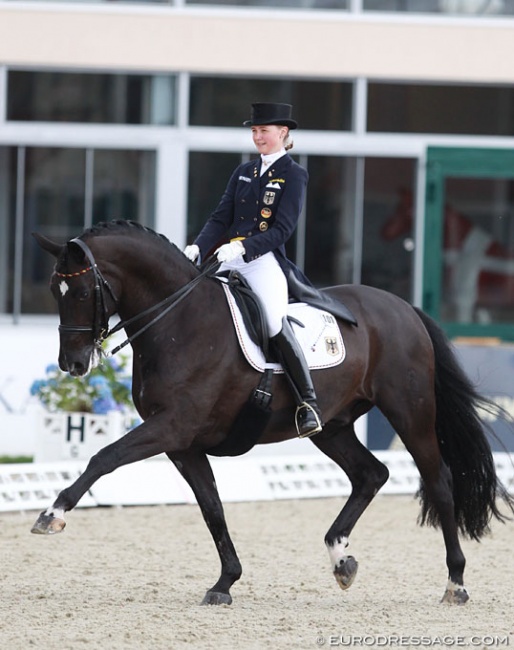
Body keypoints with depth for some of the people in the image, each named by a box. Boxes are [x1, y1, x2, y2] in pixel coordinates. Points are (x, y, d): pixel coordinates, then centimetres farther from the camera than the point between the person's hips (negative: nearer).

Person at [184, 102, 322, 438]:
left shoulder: (293, 175, 0)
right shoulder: (244, 172, 18)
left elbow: (282, 230, -9)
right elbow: (221, 218, 13)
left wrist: (243, 247, -22)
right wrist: (199, 247, -5)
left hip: (265, 260, -7)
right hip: (230, 260, 7)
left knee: (276, 323, -26)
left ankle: (308, 403, -21)